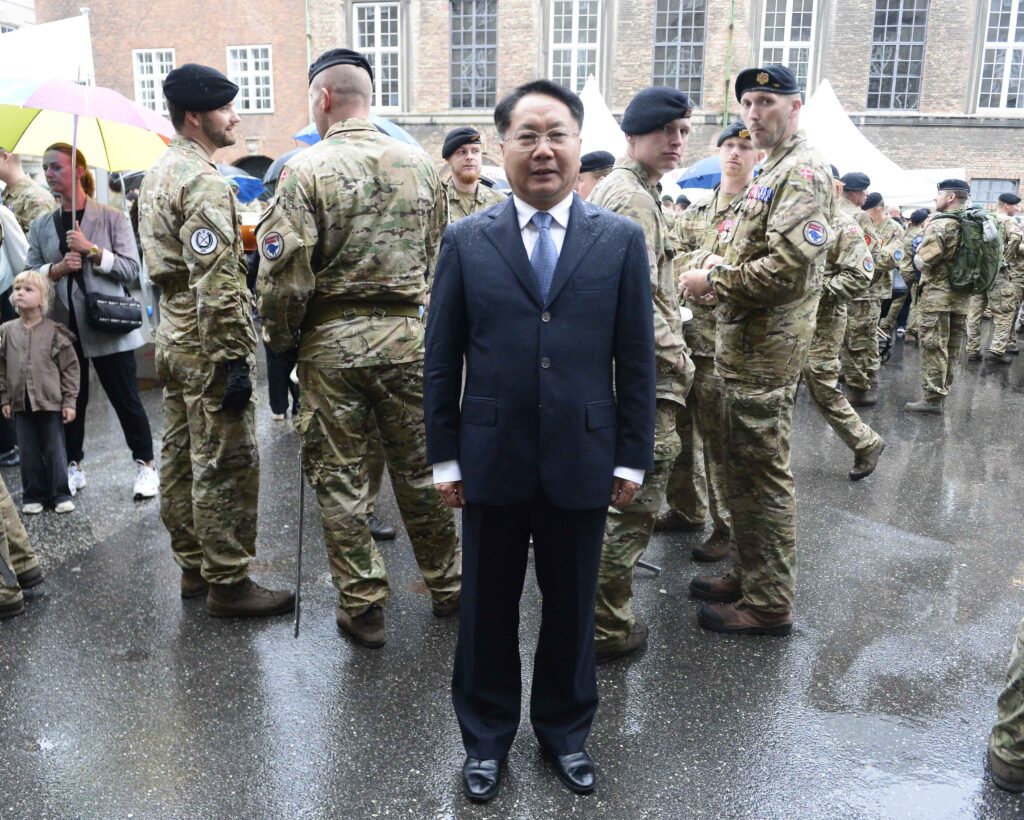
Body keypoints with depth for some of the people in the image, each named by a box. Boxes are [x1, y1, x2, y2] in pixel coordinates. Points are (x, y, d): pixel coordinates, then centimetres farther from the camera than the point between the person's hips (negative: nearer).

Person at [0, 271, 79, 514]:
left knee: (55, 450, 5)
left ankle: (60, 494, 15)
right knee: (29, 452, 9)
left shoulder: (55, 331, -6)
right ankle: (33, 495, 20)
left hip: (51, 402, -3)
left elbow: (70, 367, -4)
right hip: (21, 403, 3)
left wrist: (69, 401, -7)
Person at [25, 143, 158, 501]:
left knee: (126, 399, 2)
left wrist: (92, 250, -17)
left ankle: (146, 465, 12)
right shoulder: (41, 226, 10)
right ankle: (73, 467, 24)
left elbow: (131, 269, -7)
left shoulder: (112, 218, -1)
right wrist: (56, 269, -12)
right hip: (63, 327, 4)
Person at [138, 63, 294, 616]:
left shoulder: (158, 175, 14)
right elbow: (216, 284, -23)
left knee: (181, 457, 15)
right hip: (208, 347, -10)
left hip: (173, 337, 10)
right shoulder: (203, 182, -17)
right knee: (226, 466, -2)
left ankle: (193, 567, 27)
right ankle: (227, 583, 7)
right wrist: (234, 359, -22)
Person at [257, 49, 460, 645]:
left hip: (333, 341, -3)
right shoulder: (421, 167, 4)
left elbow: (284, 275, -13)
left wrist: (281, 339, 3)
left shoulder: (307, 170, -9)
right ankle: (447, 587, 29)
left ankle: (362, 607, 16)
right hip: (407, 335, 4)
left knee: (340, 478, 8)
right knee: (419, 468, 15)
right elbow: (440, 261, 10)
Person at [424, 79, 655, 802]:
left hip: (582, 462, 0)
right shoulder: (467, 240, 0)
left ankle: (566, 729, 38)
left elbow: (637, 359, 1)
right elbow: (441, 359, 2)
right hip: (493, 462, 0)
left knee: (572, 605, 14)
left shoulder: (621, 240, 0)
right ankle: (486, 736, 34)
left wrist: (633, 459, -1)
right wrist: (444, 457, 0)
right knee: (488, 607, 13)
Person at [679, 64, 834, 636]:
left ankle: (769, 604, 9)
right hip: (746, 347, 10)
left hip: (766, 351, -10)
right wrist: (720, 268, 6)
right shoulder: (775, 171, 19)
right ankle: (752, 575, 30)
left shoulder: (803, 170, -13)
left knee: (764, 475, -3)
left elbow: (789, 264, -25)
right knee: (747, 469, 17)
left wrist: (713, 280, -16)